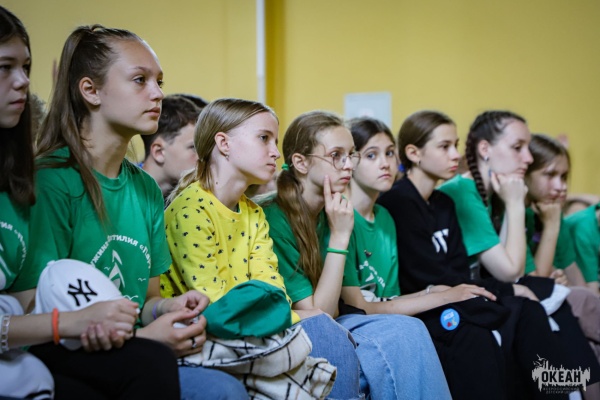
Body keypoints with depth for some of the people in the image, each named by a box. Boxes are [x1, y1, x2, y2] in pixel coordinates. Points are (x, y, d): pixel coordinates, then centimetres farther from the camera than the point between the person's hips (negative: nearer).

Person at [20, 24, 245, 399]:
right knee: (149, 361, -34)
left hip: (131, 364, 6)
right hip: (63, 366, -6)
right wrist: (142, 338, -17)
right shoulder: (51, 181, -10)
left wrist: (169, 307, -3)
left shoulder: (146, 189, 12)